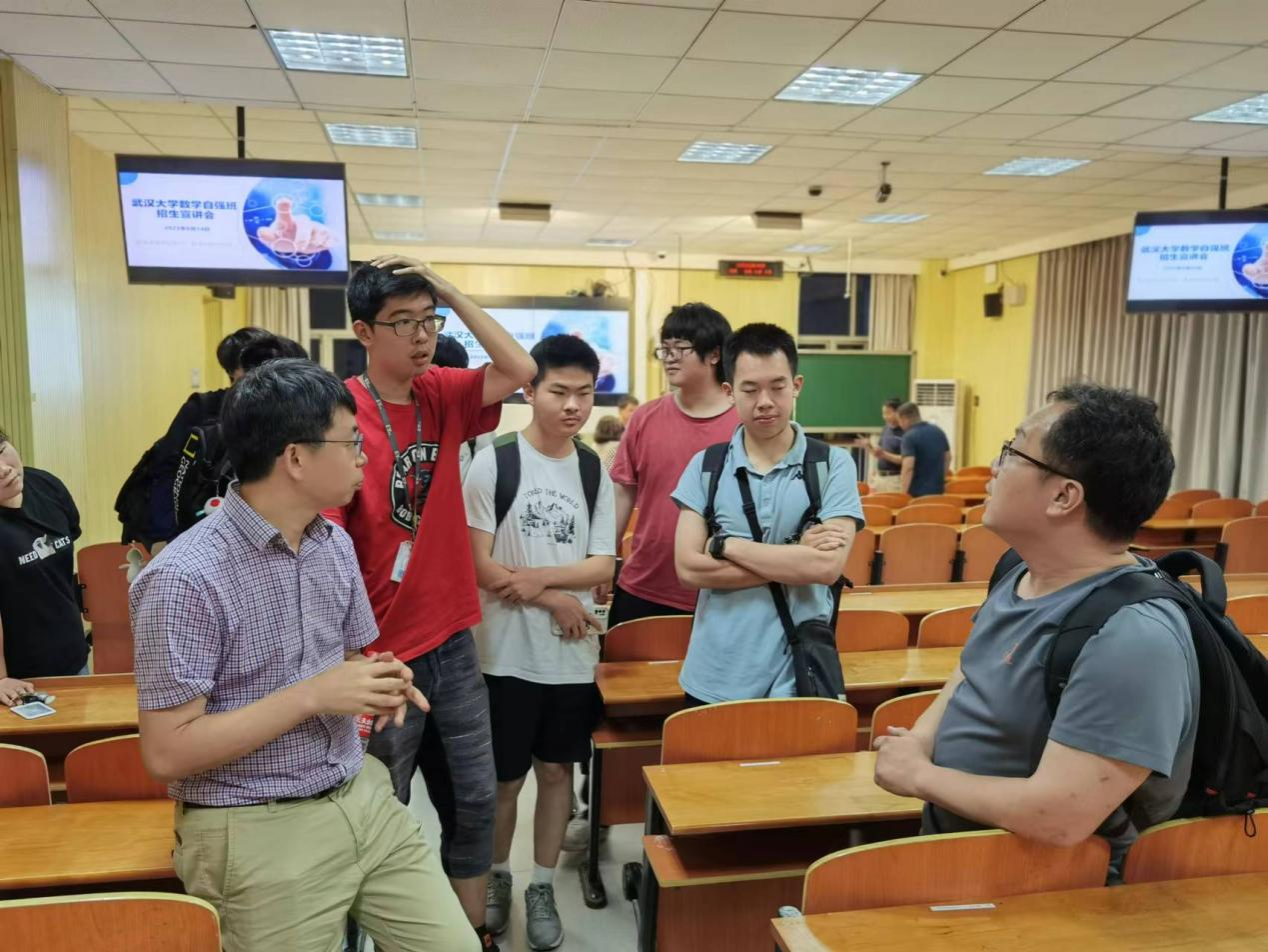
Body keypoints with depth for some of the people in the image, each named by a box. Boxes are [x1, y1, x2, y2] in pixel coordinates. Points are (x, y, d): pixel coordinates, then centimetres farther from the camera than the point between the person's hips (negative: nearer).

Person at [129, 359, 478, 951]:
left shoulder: (335, 544, 4)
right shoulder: (185, 578, -20)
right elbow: (167, 754, -19)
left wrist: (380, 682, -7)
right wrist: (312, 696, -23)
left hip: (362, 797, 6)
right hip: (257, 833, -6)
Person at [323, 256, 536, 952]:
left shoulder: (441, 395, 2)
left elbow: (520, 371, -7)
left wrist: (449, 291, -11)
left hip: (453, 640, 6)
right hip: (385, 653, -6)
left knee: (475, 800, 17)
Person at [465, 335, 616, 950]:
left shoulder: (594, 470, 1)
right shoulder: (493, 463, -10)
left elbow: (603, 566, -2)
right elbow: (480, 566, -12)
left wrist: (537, 577, -17)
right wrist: (557, 600, -13)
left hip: (573, 654, 3)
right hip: (507, 654, -3)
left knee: (557, 769, 14)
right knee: (504, 777, 12)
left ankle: (542, 888, 33)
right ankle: (496, 876, 37)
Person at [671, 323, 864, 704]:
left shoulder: (833, 464, -4)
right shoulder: (705, 466, 0)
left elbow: (828, 566, -16)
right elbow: (689, 567, -10)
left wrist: (726, 545, -12)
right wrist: (795, 558, -14)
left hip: (798, 676, -1)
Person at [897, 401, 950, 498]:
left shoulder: (909, 436, -15)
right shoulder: (938, 431, 9)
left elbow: (908, 467, -23)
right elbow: (948, 458, 19)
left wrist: (904, 492, -18)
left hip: (917, 492, -7)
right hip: (937, 489, 7)